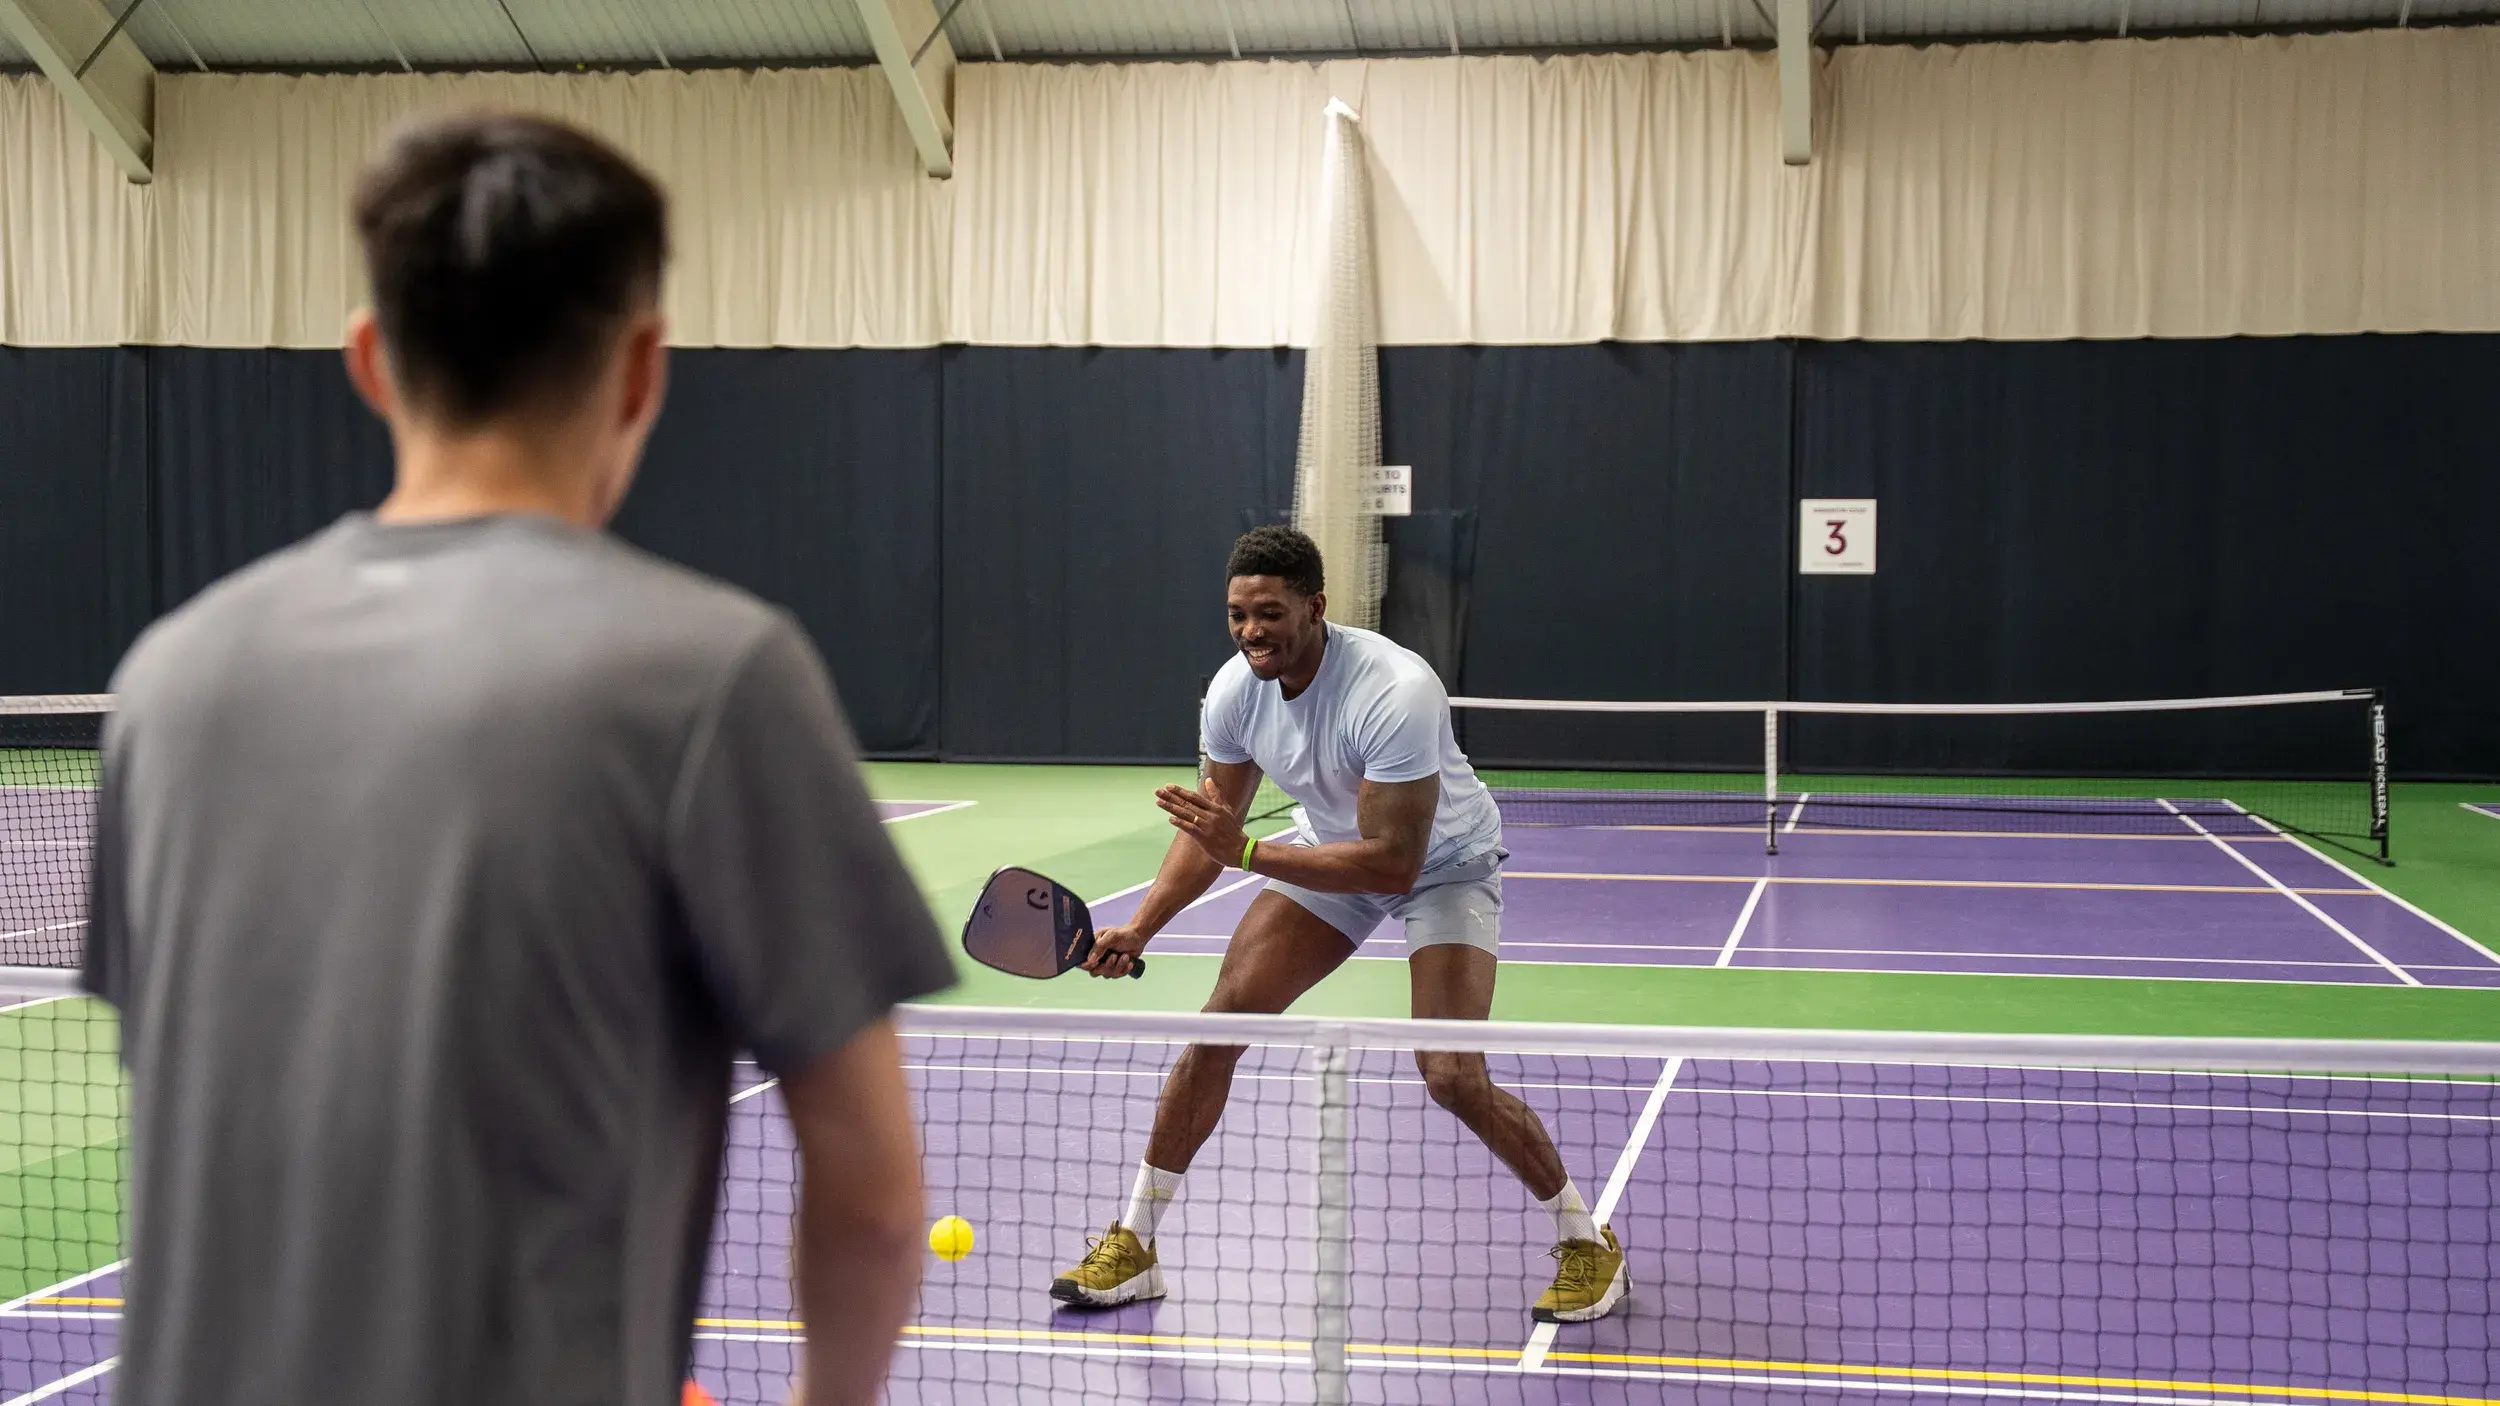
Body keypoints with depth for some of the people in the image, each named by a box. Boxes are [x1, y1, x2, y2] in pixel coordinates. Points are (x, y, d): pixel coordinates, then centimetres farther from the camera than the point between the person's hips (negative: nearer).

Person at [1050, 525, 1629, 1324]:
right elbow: (1213, 828, -2)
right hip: (1329, 850, 6)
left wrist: (1246, 853, -42)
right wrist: (1139, 928, -15)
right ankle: (1134, 1245, 4)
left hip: (1443, 863, -5)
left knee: (1451, 1078, -19)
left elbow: (1394, 865, -38)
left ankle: (1585, 1240, 4)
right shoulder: (1236, 690, -17)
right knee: (1221, 1019, -7)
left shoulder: (1395, 694, -37)